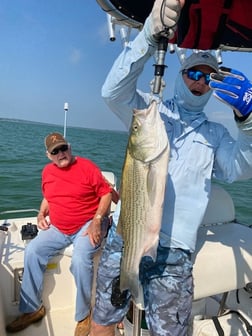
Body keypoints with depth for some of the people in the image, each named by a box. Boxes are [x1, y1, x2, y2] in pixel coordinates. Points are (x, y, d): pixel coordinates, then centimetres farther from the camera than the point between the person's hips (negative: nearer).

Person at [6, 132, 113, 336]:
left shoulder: (86, 166, -11)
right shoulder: (47, 172, 6)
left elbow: (106, 194, -11)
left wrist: (96, 221, -20)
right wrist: (41, 214, 3)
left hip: (87, 225, -5)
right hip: (58, 228, 6)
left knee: (80, 260, -29)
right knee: (32, 251, -10)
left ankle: (83, 316, -3)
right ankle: (32, 309, 9)